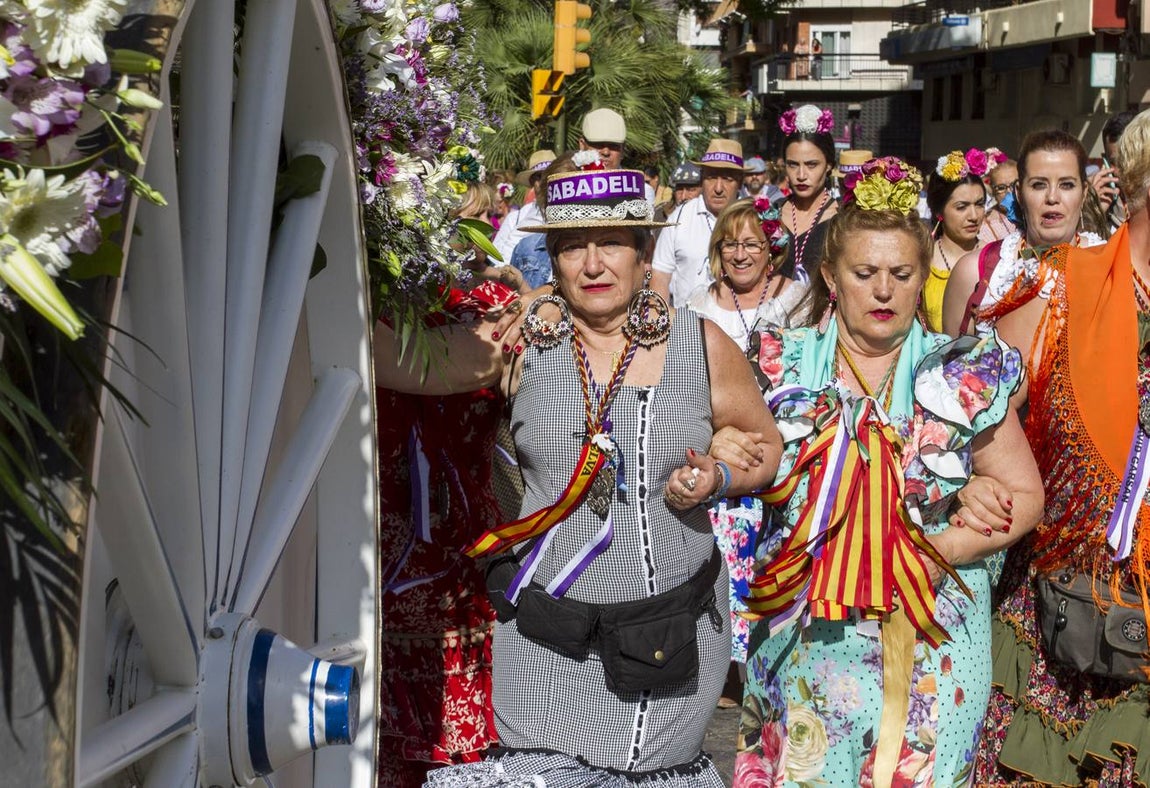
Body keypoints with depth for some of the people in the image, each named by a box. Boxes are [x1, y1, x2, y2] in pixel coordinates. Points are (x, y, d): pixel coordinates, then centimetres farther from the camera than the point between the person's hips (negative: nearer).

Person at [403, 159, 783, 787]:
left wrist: (717, 480, -8)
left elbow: (765, 445, 12)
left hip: (676, 630, 1)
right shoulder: (522, 341, -4)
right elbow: (392, 356, -12)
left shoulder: (702, 346, -1)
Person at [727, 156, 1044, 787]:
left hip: (929, 646, -1)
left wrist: (935, 555, -13)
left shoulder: (965, 377, -1)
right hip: (801, 638, 1)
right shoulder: (785, 366, 2)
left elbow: (1024, 495, 0)